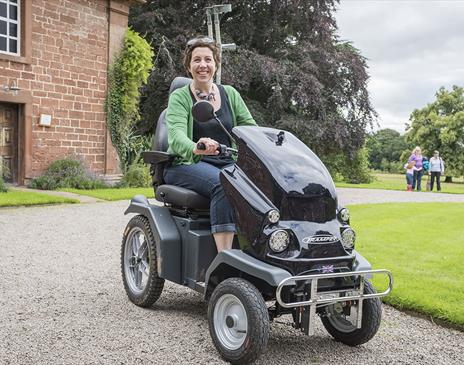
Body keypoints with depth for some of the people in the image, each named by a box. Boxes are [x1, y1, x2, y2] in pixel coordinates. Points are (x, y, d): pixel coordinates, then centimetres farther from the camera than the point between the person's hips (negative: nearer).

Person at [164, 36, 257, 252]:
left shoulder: (230, 94, 16)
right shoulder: (179, 97, 2)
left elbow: (250, 127, 10)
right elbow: (176, 135, -16)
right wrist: (195, 148, -40)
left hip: (228, 162, 4)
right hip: (188, 164, -3)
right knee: (223, 185, -34)